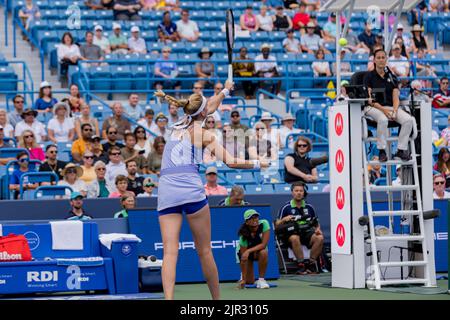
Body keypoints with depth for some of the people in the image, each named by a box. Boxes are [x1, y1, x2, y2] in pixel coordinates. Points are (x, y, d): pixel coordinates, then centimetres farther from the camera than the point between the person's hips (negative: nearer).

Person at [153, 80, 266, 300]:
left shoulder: (178, 127, 22)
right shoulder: (205, 135, 8)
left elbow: (206, 107, 40)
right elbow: (231, 162, -1)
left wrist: (225, 90, 55)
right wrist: (257, 164, 15)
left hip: (166, 191, 4)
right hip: (191, 189, -4)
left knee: (170, 252, -6)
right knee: (204, 251, 6)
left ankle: (168, 299, -20)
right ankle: (217, 299, 16)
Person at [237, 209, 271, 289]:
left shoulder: (264, 224, -29)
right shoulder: (244, 236, -32)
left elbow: (264, 244, -30)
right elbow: (243, 260, -29)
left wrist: (249, 251, -41)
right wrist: (244, 279, -32)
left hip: (259, 249, 1)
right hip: (244, 251, -1)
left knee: (264, 253, -36)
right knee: (249, 282, -8)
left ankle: (261, 280, -20)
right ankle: (244, 276, 29)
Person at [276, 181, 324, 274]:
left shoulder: (309, 207, 15)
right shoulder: (286, 207, 5)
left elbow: (316, 223, 22)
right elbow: (277, 225, 4)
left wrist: (318, 229, 0)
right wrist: (284, 219, -16)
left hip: (307, 232, 3)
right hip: (291, 233, -3)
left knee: (319, 238, -27)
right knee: (295, 238, -39)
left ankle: (311, 263, -16)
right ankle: (301, 264, -29)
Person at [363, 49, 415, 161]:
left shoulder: (392, 77, 15)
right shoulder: (369, 76, 4)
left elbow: (395, 98, 8)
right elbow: (370, 99, -5)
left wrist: (394, 111, -13)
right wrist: (383, 109, -19)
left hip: (391, 107, 4)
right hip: (374, 107, -4)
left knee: (409, 120, -25)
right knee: (383, 120, -40)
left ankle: (401, 150, -20)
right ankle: (381, 151, -26)